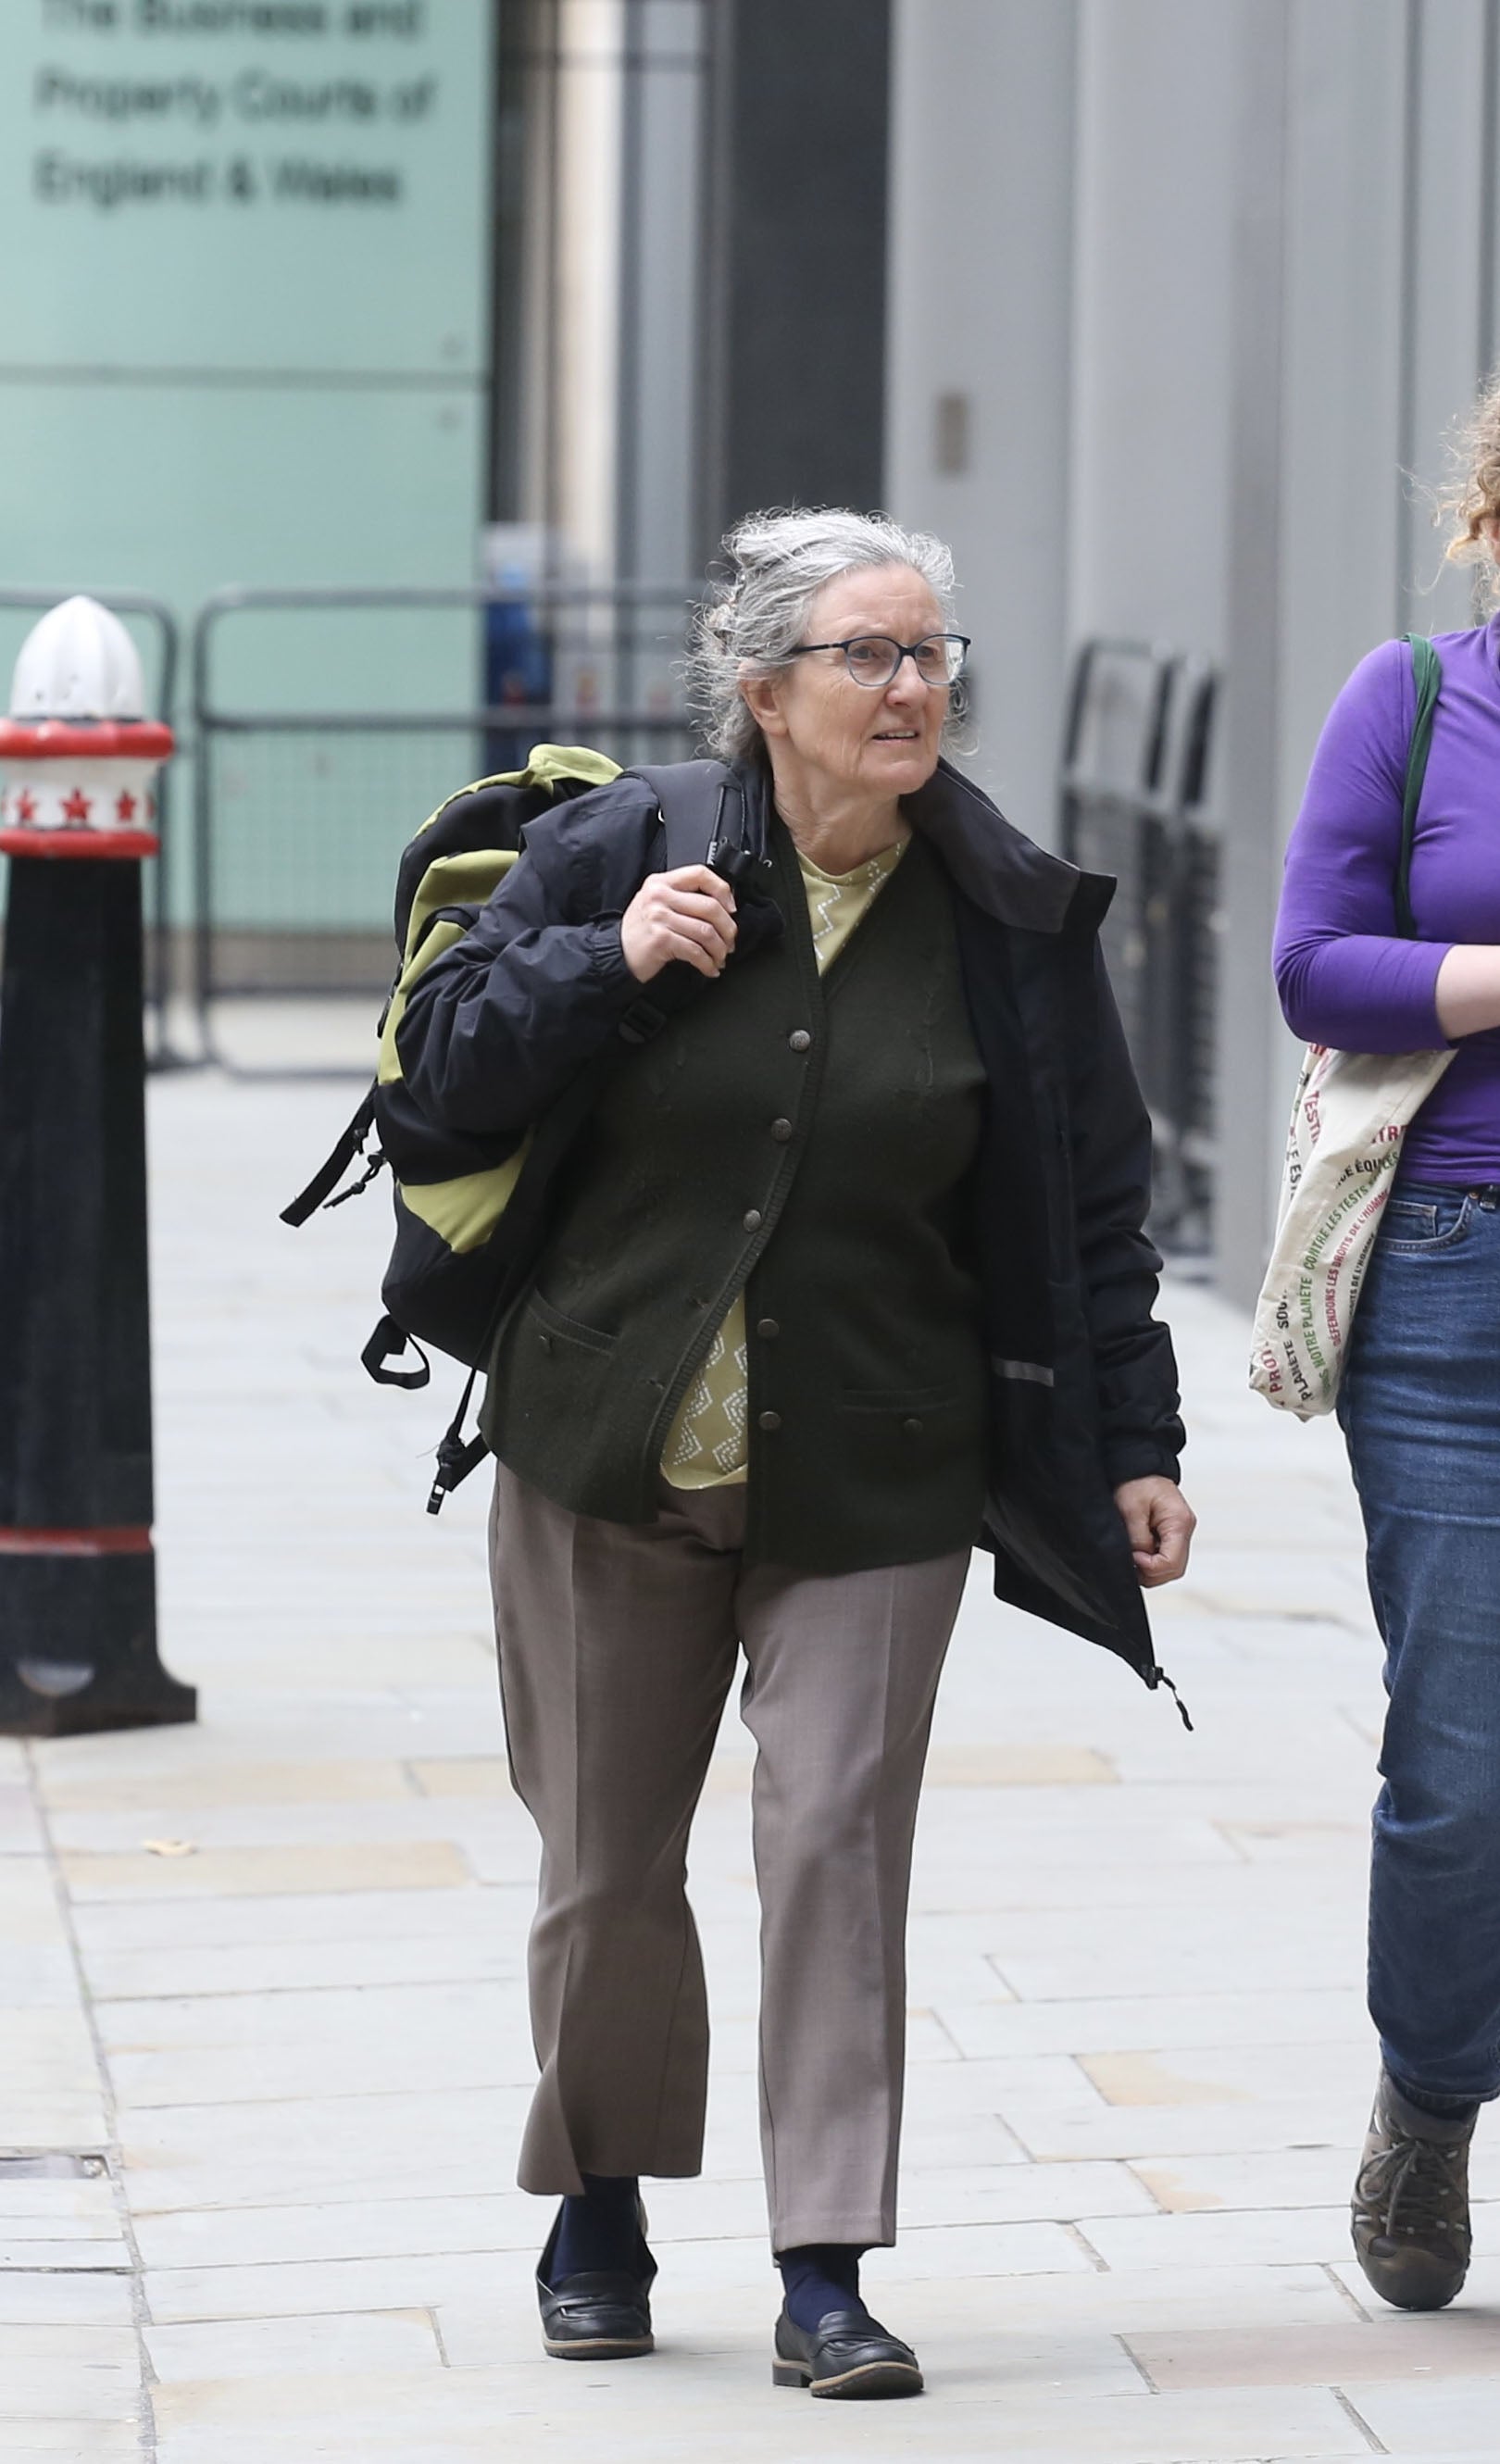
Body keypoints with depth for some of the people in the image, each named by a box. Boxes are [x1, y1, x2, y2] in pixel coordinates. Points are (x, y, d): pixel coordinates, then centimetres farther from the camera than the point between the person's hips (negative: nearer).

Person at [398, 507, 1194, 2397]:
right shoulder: (615, 853, -2)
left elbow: (1090, 1203, 7)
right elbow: (446, 1066, 0)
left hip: (873, 1478, 0)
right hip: (608, 1457, 0)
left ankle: (825, 2274, -4)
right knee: (604, 1866, 8)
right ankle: (600, 2208, 30)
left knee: (838, 1839, -10)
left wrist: (1132, 1446, 5)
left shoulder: (1010, 920, 1)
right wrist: (605, 959, -16)